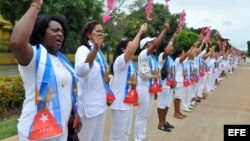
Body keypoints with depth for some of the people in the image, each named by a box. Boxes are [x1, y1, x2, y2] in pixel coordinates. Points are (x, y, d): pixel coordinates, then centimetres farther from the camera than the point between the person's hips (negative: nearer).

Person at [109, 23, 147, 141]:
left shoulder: (130, 63, 13)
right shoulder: (119, 60, -16)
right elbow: (132, 50, -35)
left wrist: (134, 82, 6)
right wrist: (140, 31, -28)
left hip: (128, 102, 9)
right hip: (119, 103, -9)